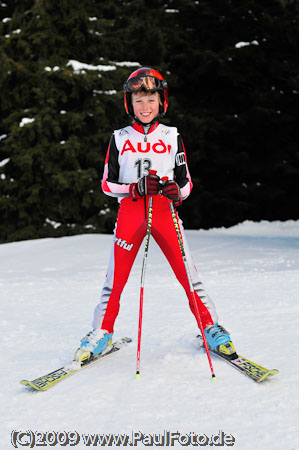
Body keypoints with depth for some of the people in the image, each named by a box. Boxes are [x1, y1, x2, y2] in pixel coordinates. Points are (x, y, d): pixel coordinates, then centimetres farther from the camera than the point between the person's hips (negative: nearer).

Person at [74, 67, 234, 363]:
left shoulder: (172, 137, 10)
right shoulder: (120, 139, 9)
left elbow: (186, 182, 11)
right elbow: (107, 183, 7)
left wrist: (177, 191, -13)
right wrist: (135, 188, -11)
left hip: (164, 210, 0)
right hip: (130, 211, 0)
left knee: (188, 273, -7)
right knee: (115, 278, -1)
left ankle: (210, 327, 7)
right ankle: (102, 333, 14)